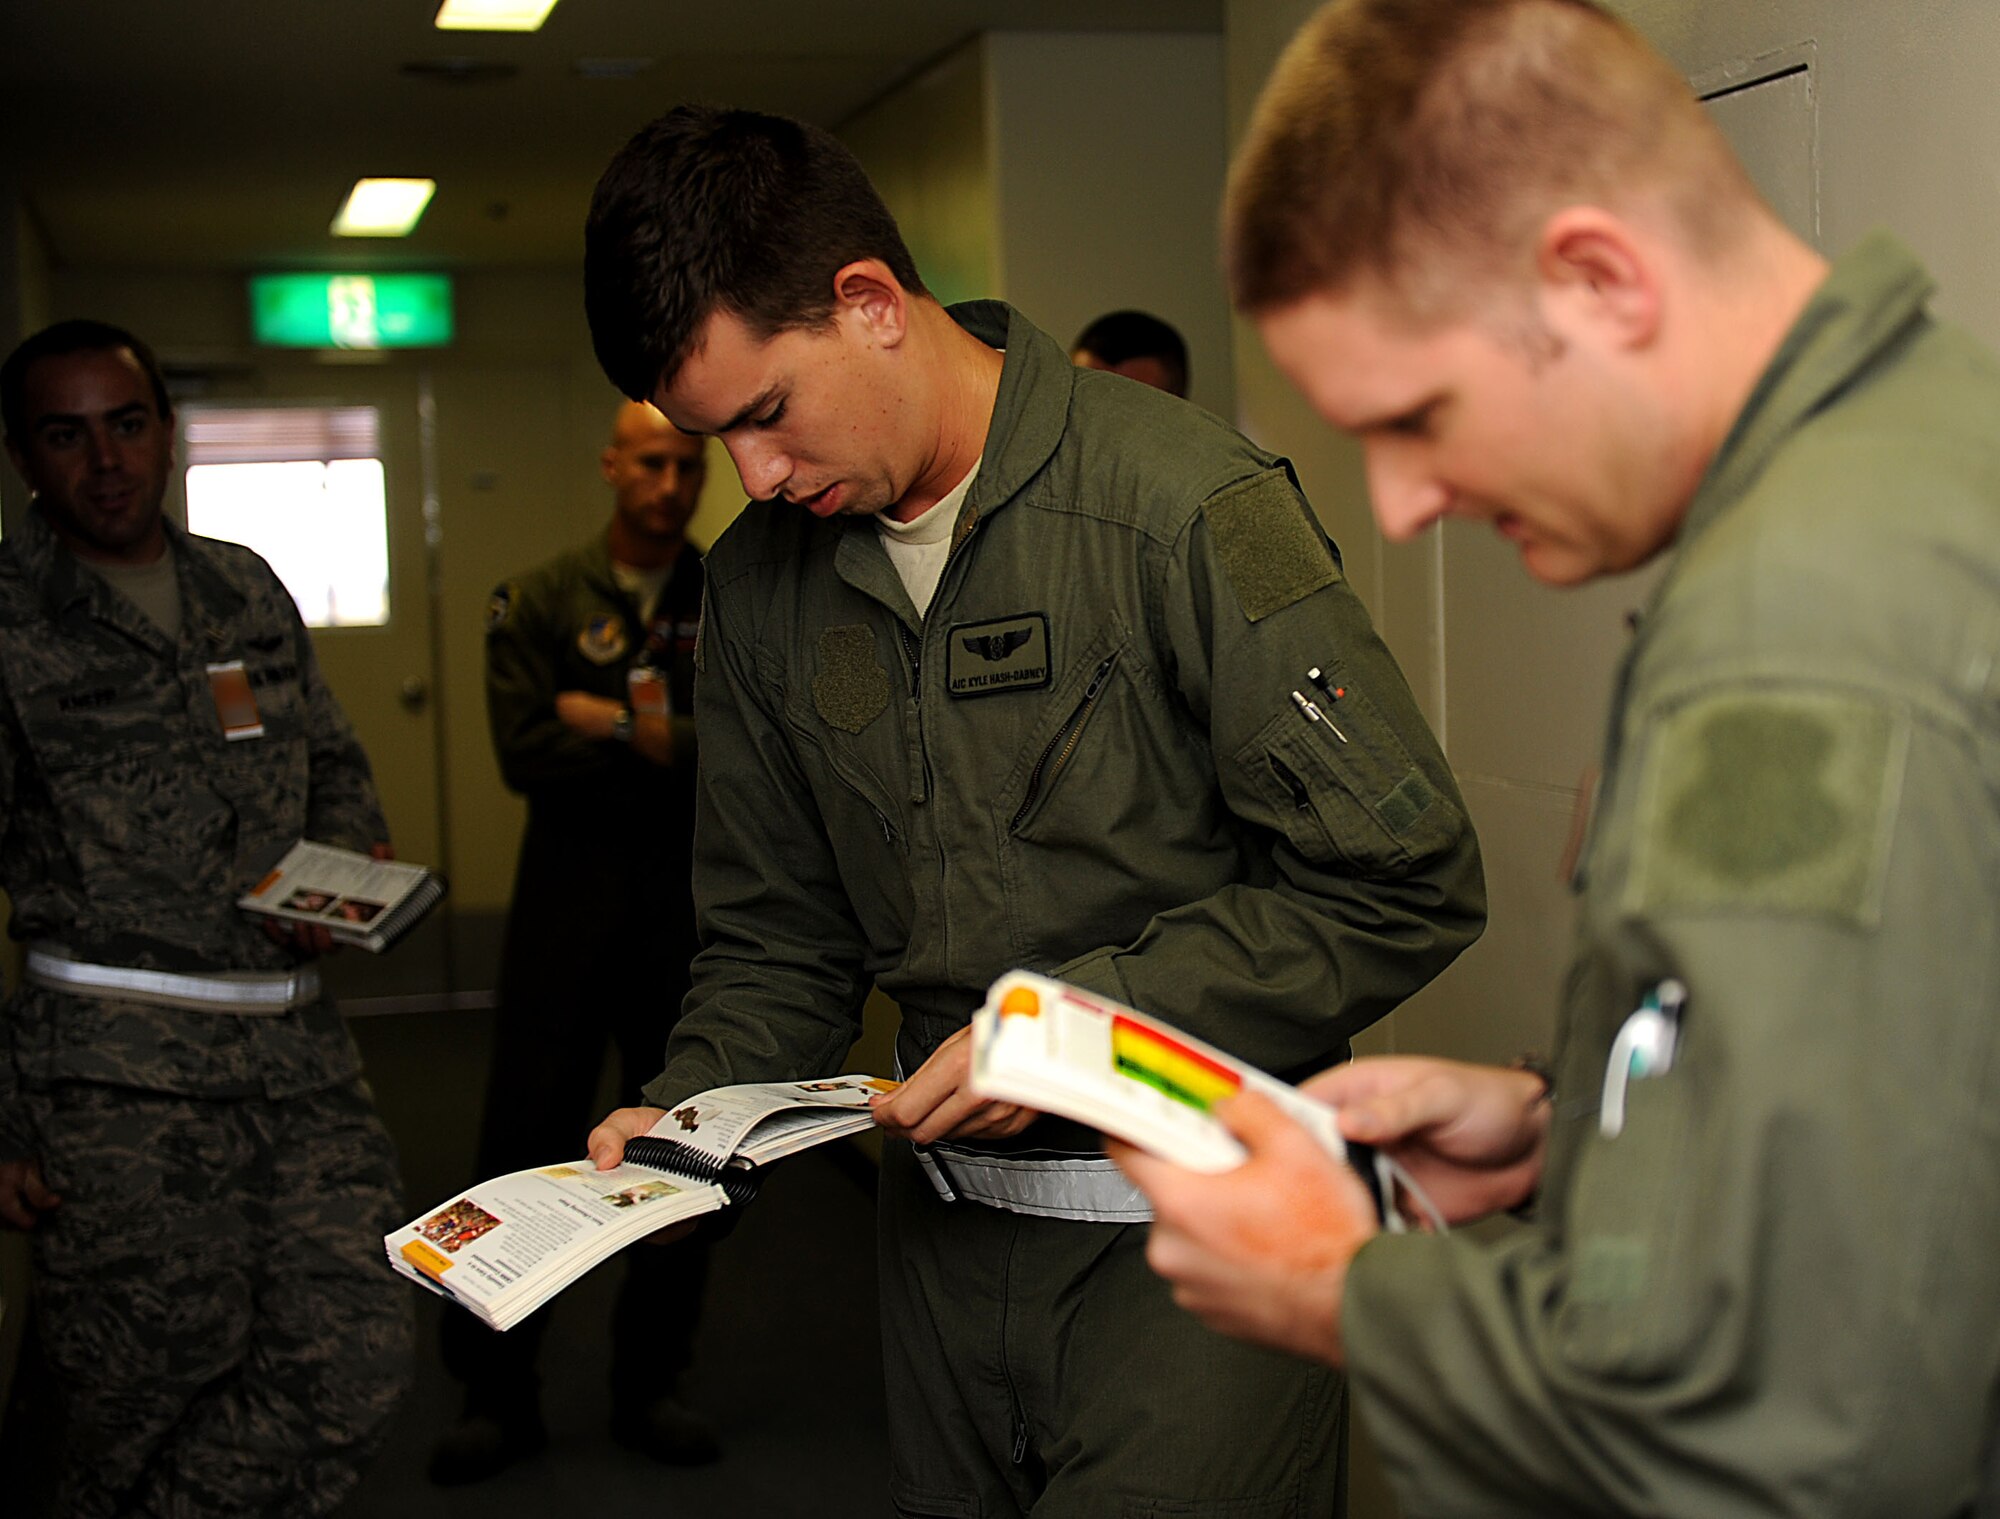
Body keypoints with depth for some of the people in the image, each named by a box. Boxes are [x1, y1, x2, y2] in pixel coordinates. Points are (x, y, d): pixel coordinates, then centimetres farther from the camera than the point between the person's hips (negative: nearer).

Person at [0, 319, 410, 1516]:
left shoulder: (247, 591, 15)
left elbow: (335, 766, 26)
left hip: (299, 1046, 5)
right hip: (121, 1071, -5)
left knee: (356, 1367, -2)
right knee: (150, 1401, 0)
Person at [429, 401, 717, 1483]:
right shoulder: (539, 603, 2)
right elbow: (527, 754, -10)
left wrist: (618, 725, -13)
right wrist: (679, 749, -12)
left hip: (699, 915, 2)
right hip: (569, 908, -1)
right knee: (527, 1149, 1)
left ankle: (650, 1387, 24)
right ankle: (499, 1395, 14)